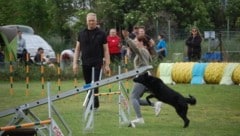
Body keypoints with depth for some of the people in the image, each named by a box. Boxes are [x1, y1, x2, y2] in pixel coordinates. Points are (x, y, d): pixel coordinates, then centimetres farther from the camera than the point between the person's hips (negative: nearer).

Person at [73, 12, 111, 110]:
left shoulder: (101, 34, 2)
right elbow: (77, 49, 12)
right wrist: (75, 63, 4)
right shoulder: (81, 34, 9)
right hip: (85, 63, 3)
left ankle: (95, 104, -12)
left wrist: (107, 65, -2)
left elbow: (106, 50, 3)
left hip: (97, 63, -3)